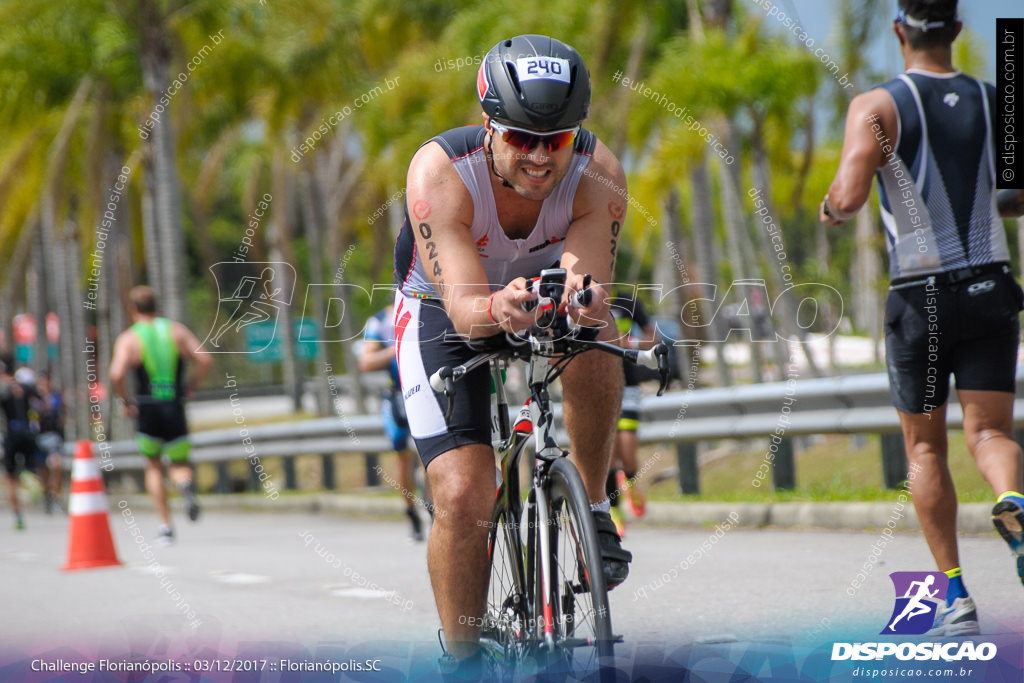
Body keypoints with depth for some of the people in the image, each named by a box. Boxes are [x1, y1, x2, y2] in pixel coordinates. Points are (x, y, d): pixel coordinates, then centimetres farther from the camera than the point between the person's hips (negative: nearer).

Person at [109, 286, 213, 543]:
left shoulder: (128, 339, -1)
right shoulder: (177, 330, 7)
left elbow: (116, 374, -18)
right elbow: (204, 360, -4)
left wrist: (125, 401, -4)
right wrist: (190, 387, 8)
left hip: (147, 409, -1)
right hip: (175, 409, 1)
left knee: (153, 467, 16)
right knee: (179, 465, 12)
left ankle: (165, 525, 7)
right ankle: (186, 483, -26)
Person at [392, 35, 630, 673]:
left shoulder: (598, 174, -27)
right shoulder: (439, 171, -33)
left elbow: (588, 282, -37)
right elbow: (464, 306, -40)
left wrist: (582, 299, -61)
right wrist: (498, 309, -63)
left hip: (548, 293, 2)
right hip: (443, 310, -2)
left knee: (593, 341, -35)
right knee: (464, 499, -17)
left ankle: (593, 508, -12)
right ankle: (462, 659, 3)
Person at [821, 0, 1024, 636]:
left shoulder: (877, 107, -7)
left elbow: (848, 197, -20)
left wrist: (831, 207, 3)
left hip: (920, 298, -1)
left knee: (925, 448, 12)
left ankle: (955, 594, 9)